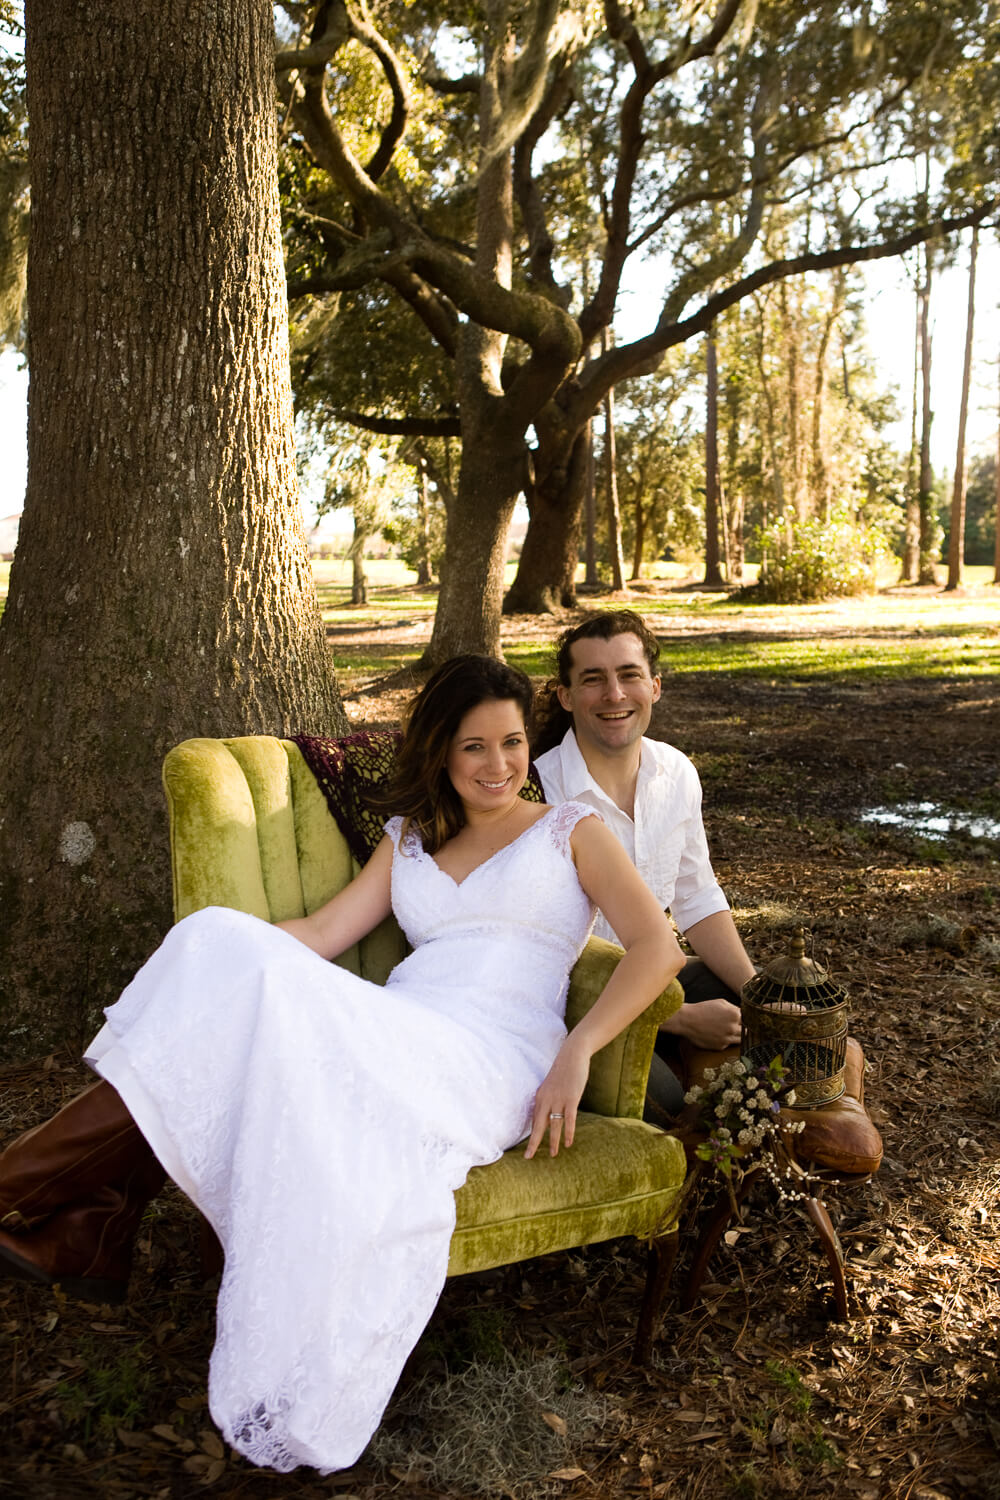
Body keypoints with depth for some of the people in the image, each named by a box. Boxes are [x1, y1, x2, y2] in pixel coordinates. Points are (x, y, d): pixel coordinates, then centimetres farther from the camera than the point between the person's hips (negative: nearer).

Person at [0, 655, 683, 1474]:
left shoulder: (572, 830, 15)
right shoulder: (410, 839, 26)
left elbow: (657, 946, 2)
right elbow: (324, 931, 14)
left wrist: (576, 1052, -12)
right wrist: (219, 947, -3)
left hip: (492, 1062, -4)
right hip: (394, 1039, 5)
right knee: (225, 946, -24)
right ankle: (77, 1226, -23)